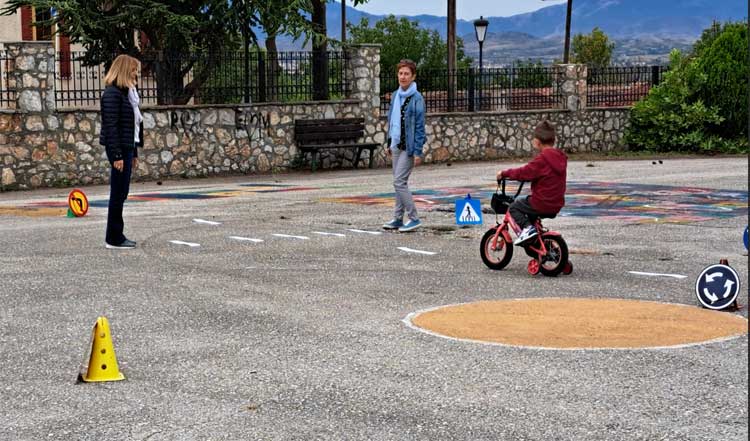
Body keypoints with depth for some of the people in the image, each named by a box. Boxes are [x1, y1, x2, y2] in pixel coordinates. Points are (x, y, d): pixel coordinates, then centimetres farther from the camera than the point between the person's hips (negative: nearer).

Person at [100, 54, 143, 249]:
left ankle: (116, 236, 18)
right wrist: (117, 155, -21)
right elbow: (111, 126, -18)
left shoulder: (127, 93, 16)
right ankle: (114, 239, 1)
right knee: (118, 193, -5)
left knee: (121, 193, 12)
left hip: (127, 147, 9)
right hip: (118, 147, -9)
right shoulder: (112, 93, -13)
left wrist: (134, 153, 19)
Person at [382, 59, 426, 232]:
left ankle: (414, 219, -2)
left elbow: (419, 126, -14)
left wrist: (418, 151, -17)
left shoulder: (416, 98, -12)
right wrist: (389, 144, 17)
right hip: (396, 145, 8)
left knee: (399, 182, -10)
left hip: (408, 147, -8)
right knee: (399, 183, 12)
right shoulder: (395, 96, 10)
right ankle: (398, 219, 19)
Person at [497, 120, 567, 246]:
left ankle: (527, 227, -12)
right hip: (557, 206, 8)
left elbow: (524, 173, -19)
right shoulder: (560, 157, 8)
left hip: (542, 204, -8)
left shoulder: (542, 159, -19)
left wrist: (504, 173, -7)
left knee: (514, 207, 7)